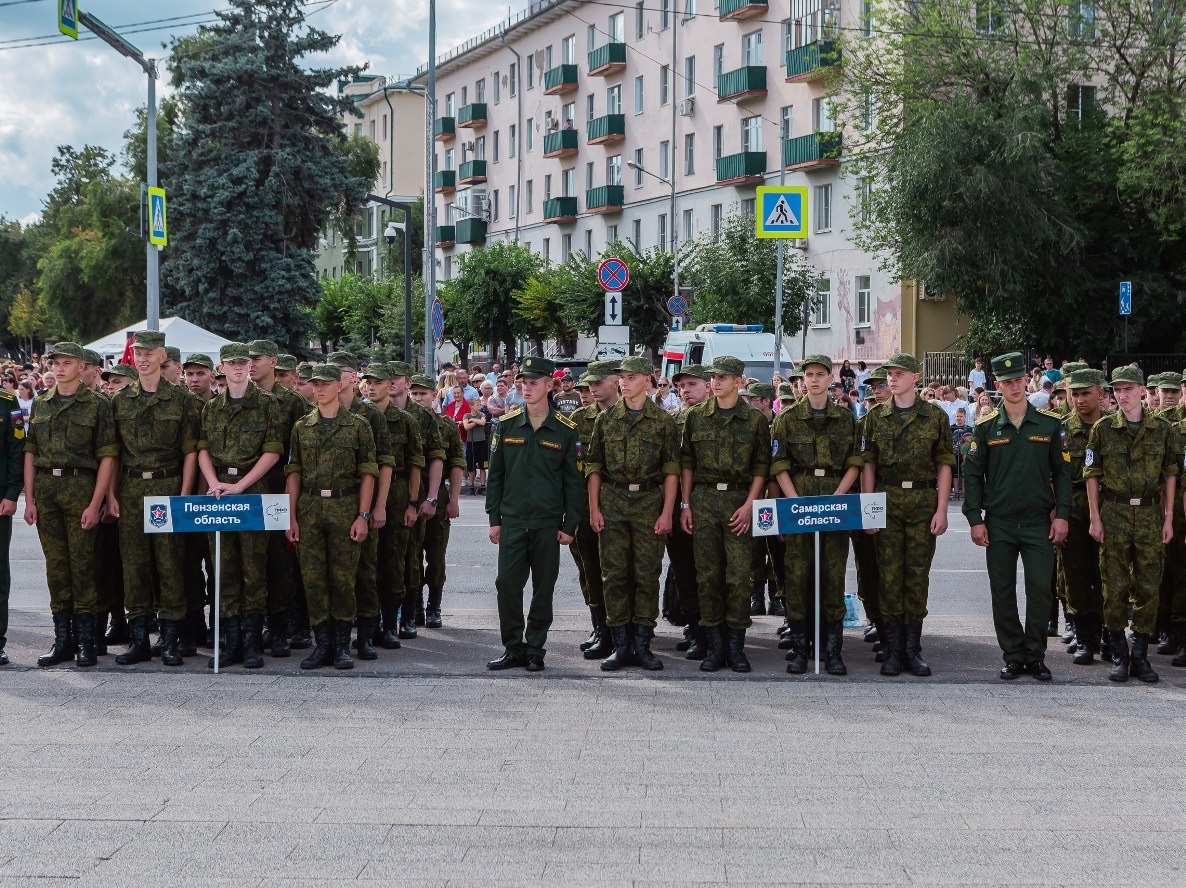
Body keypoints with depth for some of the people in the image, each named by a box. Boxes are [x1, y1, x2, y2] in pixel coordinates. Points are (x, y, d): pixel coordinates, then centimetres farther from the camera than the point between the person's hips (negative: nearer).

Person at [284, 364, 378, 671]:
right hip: (309, 508, 3)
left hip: (345, 507, -3)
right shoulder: (302, 427, 11)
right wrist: (291, 517, 3)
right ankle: (322, 643, 8)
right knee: (313, 577, 1)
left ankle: (342, 645, 6)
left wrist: (363, 515, -8)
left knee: (343, 577, -2)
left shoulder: (358, 425, 2)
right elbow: (294, 472, 10)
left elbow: (368, 472, 0)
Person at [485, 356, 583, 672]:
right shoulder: (508, 424, 6)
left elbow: (573, 480, 3)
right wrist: (494, 518, 5)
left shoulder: (565, 430, 0)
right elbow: (495, 474, 9)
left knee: (543, 588, 4)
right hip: (512, 520, 1)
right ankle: (514, 648, 8)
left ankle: (535, 649, 14)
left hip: (548, 523, -1)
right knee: (507, 584, -2)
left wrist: (570, 524, -2)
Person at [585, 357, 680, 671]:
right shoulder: (606, 419, 8)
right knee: (614, 573, 1)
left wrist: (667, 513, -6)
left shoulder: (663, 420, 2)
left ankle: (642, 644, 7)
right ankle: (621, 645, 6)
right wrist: (594, 508, 0)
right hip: (612, 502, 2)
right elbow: (594, 466, 9)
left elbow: (672, 470, 1)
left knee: (647, 573, 0)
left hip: (649, 500, -2)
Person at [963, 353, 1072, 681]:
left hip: (1039, 523, 0)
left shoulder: (1050, 423, 4)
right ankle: (1013, 656, 13)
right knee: (1003, 593, 3)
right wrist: (975, 519, -1)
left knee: (1041, 590, -3)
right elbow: (973, 475, 5)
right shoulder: (986, 427, 3)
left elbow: (1061, 471, 6)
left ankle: (1035, 656, 8)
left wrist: (1062, 515, -2)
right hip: (999, 524, 0)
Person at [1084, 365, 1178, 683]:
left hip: (1150, 513, 1)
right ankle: (1118, 655, 9)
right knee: (1115, 587, 0)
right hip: (1114, 514, -1)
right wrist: (1095, 517, -3)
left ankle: (1140, 655, 11)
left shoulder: (1162, 430, 4)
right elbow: (1092, 475, 3)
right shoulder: (1103, 429, 1)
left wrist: (1168, 518, 3)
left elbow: (1170, 475, 7)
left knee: (1148, 587, 2)